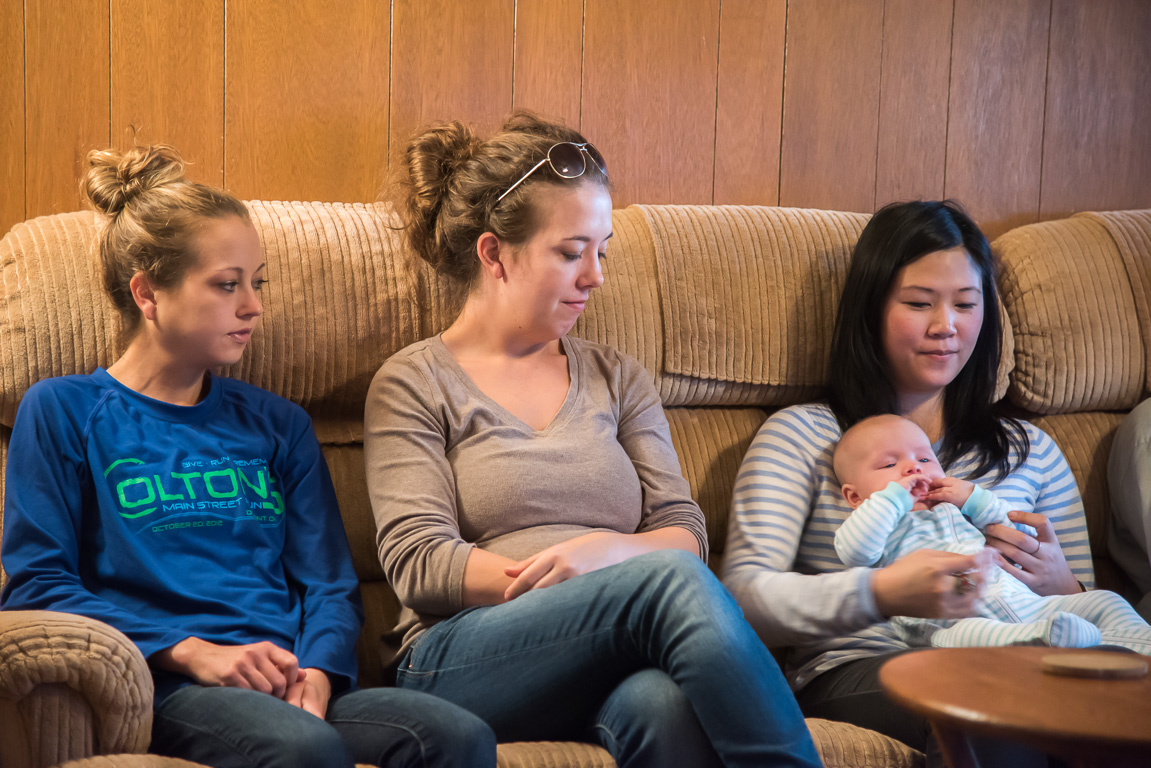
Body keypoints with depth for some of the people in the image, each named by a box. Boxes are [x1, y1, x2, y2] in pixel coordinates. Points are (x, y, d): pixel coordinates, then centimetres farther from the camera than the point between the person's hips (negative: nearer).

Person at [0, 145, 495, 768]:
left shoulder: (277, 423, 23)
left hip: (285, 681, 5)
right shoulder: (62, 411, 10)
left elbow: (330, 582, 15)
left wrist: (315, 671, -8)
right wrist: (191, 651, -12)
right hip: (163, 688, -4)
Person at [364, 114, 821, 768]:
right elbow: (420, 564, -4)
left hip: (609, 673, 3)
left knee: (667, 704, -37)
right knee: (671, 578, -32)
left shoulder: (618, 379, 21)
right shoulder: (414, 385, 8)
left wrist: (607, 551, -13)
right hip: (461, 665, -3)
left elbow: (686, 533, 13)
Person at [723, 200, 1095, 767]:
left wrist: (1058, 585, 0)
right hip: (857, 671, -4)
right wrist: (880, 593, -21)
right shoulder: (801, 436, 11)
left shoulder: (1032, 450, 26)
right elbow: (744, 594, -3)